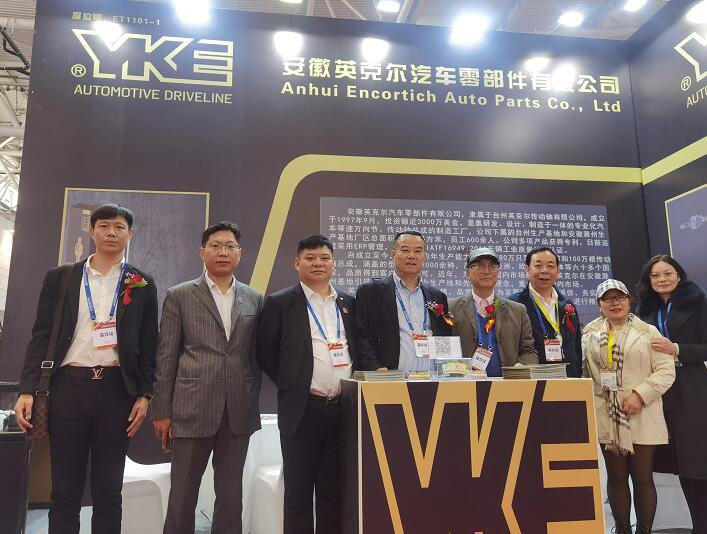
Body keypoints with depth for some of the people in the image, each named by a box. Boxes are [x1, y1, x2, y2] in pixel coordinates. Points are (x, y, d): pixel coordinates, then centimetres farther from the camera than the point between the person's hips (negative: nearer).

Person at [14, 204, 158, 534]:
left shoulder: (142, 285, 6)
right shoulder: (60, 278, 8)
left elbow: (148, 345, 6)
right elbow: (41, 337, 5)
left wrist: (144, 395, -1)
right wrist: (27, 390, -4)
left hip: (117, 390, 0)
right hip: (68, 387, 1)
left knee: (108, 491, 8)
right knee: (64, 491, 8)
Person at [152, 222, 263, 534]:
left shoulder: (255, 300, 8)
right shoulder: (179, 296, 1)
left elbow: (256, 356, 10)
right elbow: (166, 357, 0)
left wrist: (252, 401, 7)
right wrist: (162, 411, -2)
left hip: (238, 413, 2)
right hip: (192, 409, -2)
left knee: (231, 494, 11)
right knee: (183, 494, 9)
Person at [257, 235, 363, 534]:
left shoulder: (348, 303, 11)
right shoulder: (280, 303, -1)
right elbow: (266, 353, 1)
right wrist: (290, 386, -1)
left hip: (343, 408, 4)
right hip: (302, 410, -3)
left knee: (334, 491, 14)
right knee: (299, 492, 7)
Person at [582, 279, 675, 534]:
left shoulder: (647, 331, 2)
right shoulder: (590, 333, 8)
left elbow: (666, 370, -4)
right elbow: (584, 370, 10)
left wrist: (640, 395, -14)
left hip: (641, 415, -2)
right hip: (607, 416, 2)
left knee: (642, 477, 5)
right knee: (616, 476, 10)